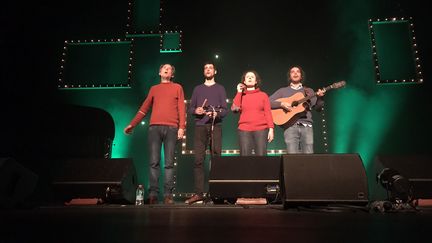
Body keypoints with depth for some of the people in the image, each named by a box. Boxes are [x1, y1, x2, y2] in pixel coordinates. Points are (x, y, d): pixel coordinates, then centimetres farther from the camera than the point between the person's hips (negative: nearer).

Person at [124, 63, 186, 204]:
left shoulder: (177, 88, 17)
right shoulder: (154, 89, 22)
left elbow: (181, 108, 7)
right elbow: (144, 108, 21)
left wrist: (182, 127, -5)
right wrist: (132, 124, 16)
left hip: (171, 128, -1)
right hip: (154, 127, 2)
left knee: (169, 162, -4)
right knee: (154, 162, -4)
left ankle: (168, 194, -2)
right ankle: (153, 193, -2)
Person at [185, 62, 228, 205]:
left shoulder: (220, 88, 15)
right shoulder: (197, 89, 21)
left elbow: (225, 110, 6)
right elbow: (190, 109, 16)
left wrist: (216, 114, -15)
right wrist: (195, 111, -6)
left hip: (215, 126, -1)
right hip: (200, 126, 2)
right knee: (198, 160, -7)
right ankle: (198, 193, -5)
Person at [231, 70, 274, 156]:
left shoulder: (263, 95, 11)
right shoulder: (241, 95, 14)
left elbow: (268, 113, 5)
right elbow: (234, 108, -3)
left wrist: (271, 128, -5)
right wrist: (239, 92, 1)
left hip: (261, 130, -1)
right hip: (244, 130, 1)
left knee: (261, 156, -6)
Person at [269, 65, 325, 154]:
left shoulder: (309, 91, 20)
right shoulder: (283, 91, 14)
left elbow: (317, 108, 11)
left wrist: (319, 97, -8)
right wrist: (281, 104, -9)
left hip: (306, 125, 2)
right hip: (290, 126, -2)